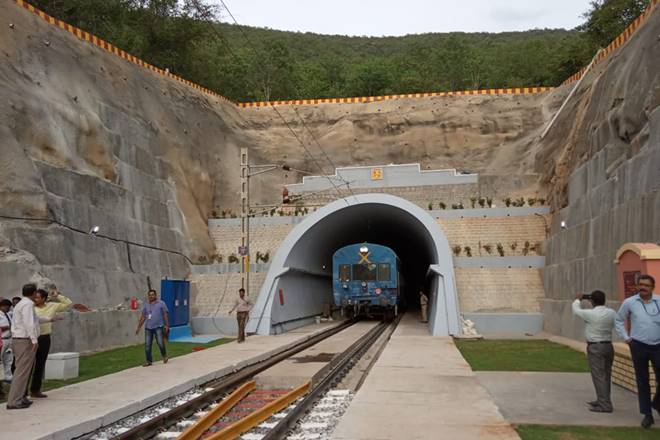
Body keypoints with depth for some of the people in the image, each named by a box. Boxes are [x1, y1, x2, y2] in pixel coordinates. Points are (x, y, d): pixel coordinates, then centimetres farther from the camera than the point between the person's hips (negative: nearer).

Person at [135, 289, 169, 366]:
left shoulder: (161, 303, 2)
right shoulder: (146, 305, 11)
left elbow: (165, 315, 2)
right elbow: (143, 317, 15)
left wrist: (167, 325, -3)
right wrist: (139, 327, 12)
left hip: (158, 327, -3)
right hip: (148, 328, 3)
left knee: (160, 343, -10)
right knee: (147, 345, 1)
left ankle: (164, 356, 17)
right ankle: (149, 361, 13)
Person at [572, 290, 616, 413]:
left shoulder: (590, 314, -17)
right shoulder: (612, 313, -1)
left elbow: (576, 310, 0)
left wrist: (578, 299, 19)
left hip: (595, 347, -7)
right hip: (608, 346, 7)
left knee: (599, 376, -3)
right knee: (606, 375, 14)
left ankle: (605, 405, -4)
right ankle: (602, 400, 27)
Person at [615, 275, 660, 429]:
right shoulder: (629, 302, -3)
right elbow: (619, 320, 11)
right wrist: (626, 337, 4)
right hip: (639, 346, 0)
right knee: (642, 381, 7)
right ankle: (647, 414, 17)